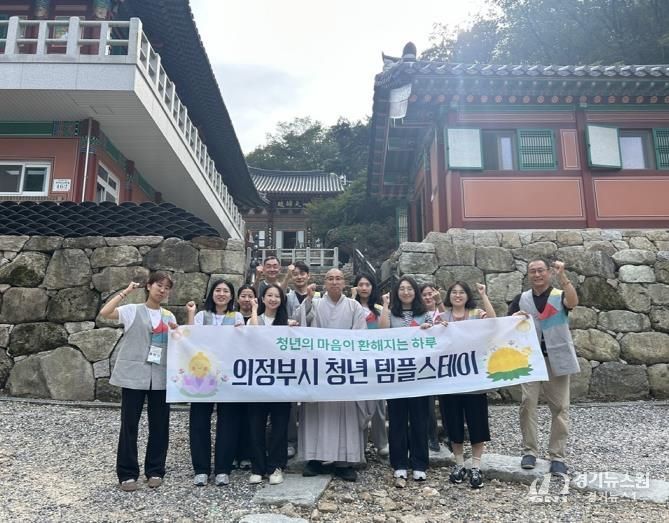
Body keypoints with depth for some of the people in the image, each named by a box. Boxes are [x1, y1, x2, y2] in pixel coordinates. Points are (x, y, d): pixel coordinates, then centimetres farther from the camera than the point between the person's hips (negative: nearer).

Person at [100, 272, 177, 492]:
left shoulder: (169, 316, 12)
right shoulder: (133, 310, 0)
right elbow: (104, 313, -16)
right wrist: (125, 292, -13)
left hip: (160, 377, 4)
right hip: (134, 375, -3)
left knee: (160, 425, 7)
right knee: (129, 424, 3)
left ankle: (155, 471, 21)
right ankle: (127, 473, 16)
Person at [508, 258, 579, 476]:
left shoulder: (560, 295, 2)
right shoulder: (521, 299, 8)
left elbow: (573, 302, -21)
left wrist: (562, 276, -30)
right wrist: (515, 317, -16)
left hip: (556, 360, -1)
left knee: (559, 408, 3)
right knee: (527, 404, -3)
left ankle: (557, 456, 12)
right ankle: (529, 451, 8)